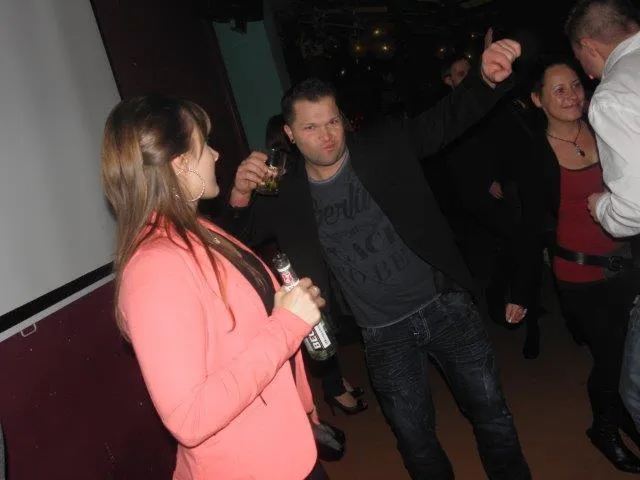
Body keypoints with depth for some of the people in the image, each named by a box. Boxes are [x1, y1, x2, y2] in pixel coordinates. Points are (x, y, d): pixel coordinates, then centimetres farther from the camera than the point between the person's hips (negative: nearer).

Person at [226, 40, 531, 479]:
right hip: (384, 335, 0)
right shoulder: (285, 194, -6)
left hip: (444, 305, 0)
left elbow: (449, 118, -13)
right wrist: (240, 196, -26)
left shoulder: (384, 145, -9)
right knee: (415, 439, 14)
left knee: (492, 413, 15)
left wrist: (487, 79, -35)